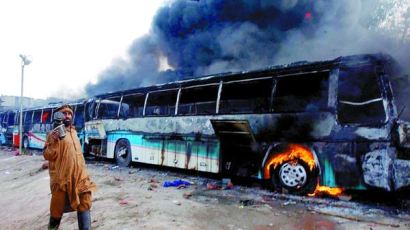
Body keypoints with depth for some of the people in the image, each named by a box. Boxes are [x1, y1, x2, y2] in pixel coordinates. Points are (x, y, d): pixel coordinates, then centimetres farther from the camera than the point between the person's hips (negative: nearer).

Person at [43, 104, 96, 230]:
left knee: (84, 203, 5)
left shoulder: (74, 131, 14)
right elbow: (47, 156, -13)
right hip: (62, 176, -6)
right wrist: (54, 141, -28)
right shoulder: (55, 133, -8)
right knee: (59, 205, 10)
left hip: (80, 176, 6)